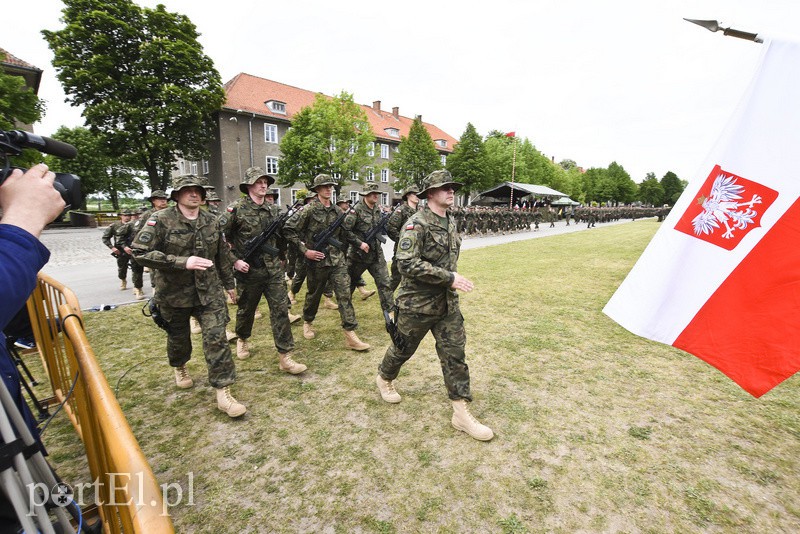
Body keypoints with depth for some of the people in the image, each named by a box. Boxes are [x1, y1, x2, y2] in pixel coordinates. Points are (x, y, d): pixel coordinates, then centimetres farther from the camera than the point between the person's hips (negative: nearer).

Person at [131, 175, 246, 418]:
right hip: (174, 292, -1)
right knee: (178, 337, 19)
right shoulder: (161, 220, -11)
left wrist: (229, 284, 15)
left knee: (217, 338, -7)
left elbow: (222, 255, 11)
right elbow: (140, 252, -18)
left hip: (209, 291, 2)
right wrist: (183, 262, -27)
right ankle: (179, 367, 52)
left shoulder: (212, 221, 3)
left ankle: (223, 392, -1)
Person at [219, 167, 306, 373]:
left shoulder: (273, 208, 6)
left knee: (281, 310, -3)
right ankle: (242, 339, 45)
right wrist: (234, 261, -13)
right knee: (246, 309, 16)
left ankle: (285, 357, 1)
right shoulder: (236, 208, -8)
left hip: (274, 269, 3)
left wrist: (281, 257, 18)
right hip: (249, 270, -3)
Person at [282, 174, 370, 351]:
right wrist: (304, 250, -15)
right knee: (314, 295, 14)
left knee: (345, 295, -5)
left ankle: (350, 335, -3)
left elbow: (345, 233, 20)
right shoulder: (309, 210, -8)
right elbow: (288, 230, -10)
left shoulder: (337, 210, 8)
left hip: (337, 260, 4)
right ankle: (307, 322, 42)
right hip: (317, 261, -3)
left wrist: (359, 243, 12)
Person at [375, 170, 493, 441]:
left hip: (447, 303, 7)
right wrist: (449, 277, -27)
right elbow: (407, 263, -27)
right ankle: (384, 378, 44)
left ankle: (461, 412, 17)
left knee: (455, 354, 6)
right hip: (417, 304, -6)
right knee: (403, 348, 14)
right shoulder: (417, 223, -18)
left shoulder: (451, 222, 8)